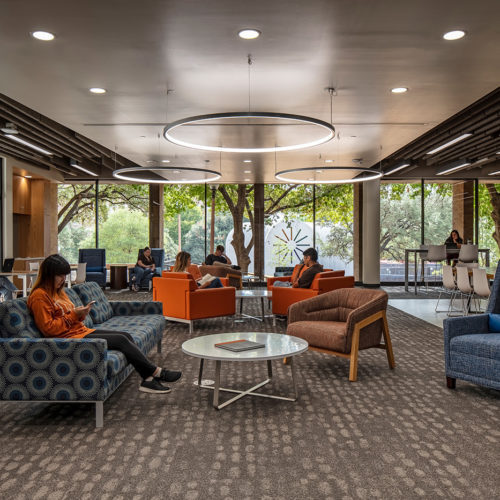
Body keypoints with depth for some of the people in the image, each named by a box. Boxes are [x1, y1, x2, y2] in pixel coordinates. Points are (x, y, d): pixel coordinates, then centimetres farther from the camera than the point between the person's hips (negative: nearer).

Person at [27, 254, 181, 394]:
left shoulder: (58, 291, 18)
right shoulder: (39, 296, -11)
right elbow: (48, 328, -17)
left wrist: (80, 314, 0)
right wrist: (73, 315, -16)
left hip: (82, 331, 10)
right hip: (69, 338, -10)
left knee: (126, 336, -6)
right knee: (120, 340, -18)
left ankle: (148, 379, -10)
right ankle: (156, 372, -8)